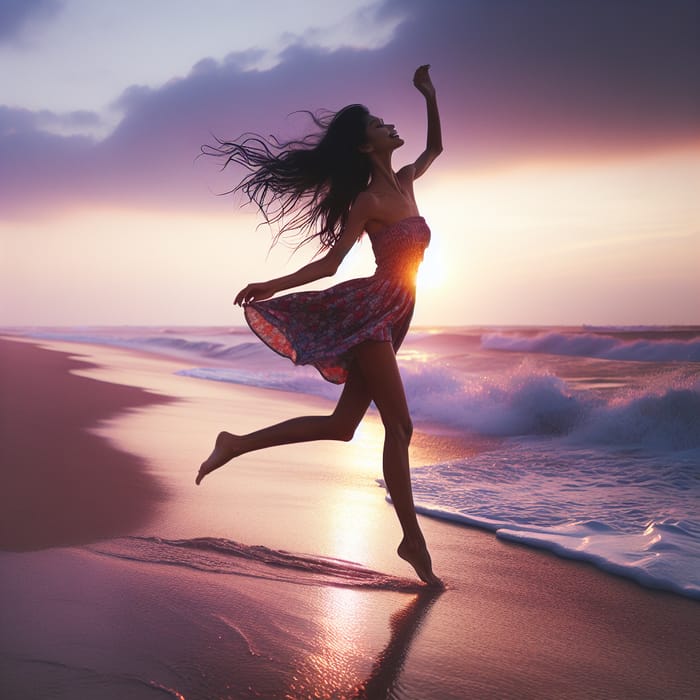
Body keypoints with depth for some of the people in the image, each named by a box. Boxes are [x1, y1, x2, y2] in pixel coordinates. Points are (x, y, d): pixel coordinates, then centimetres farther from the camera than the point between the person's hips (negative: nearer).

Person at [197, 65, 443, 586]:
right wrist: (273, 286, -18)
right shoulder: (367, 200, -8)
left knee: (342, 425, 6)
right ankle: (414, 540, 0)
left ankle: (238, 444, 8)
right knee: (399, 425, -7)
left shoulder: (404, 182, 16)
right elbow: (330, 262, -8)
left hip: (390, 320, 9)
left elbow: (436, 148, 34)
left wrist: (429, 96, 28)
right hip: (370, 313, -9)